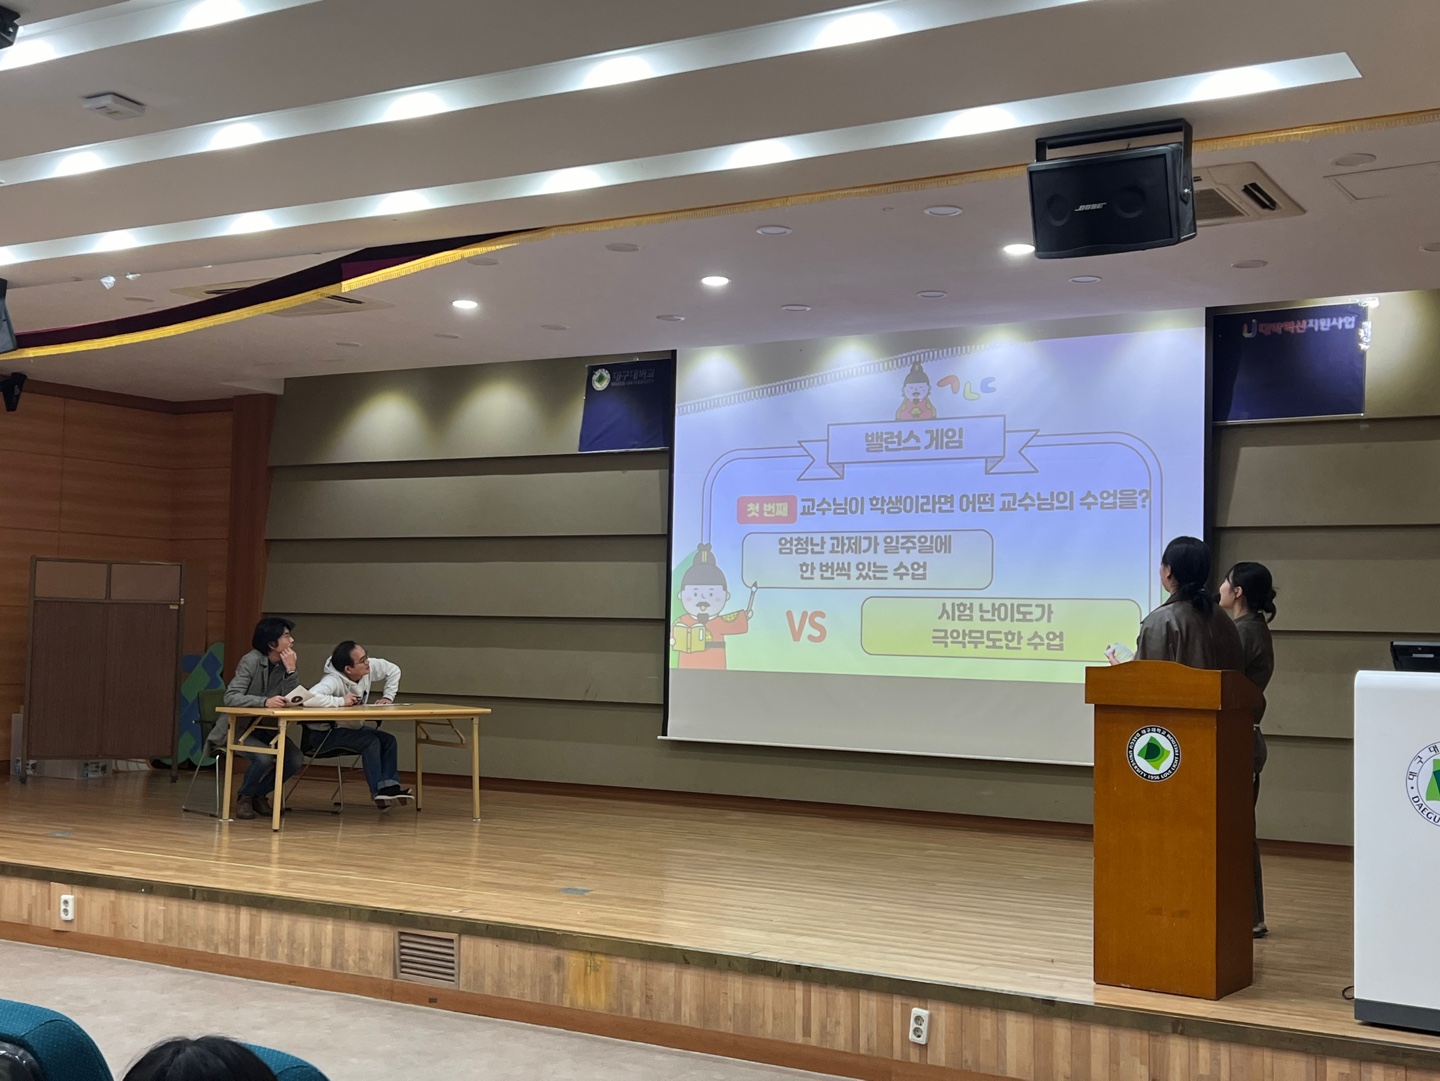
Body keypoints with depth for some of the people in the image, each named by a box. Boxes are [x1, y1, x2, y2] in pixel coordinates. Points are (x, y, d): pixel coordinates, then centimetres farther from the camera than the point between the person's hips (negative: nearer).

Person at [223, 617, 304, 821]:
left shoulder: (287, 663, -1)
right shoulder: (251, 661, -18)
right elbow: (231, 697, -29)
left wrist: (291, 670, -21)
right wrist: (265, 701, -42)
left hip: (266, 728, 6)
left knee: (295, 758, -18)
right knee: (264, 757, -31)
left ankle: (258, 794, 9)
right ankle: (244, 798, -1)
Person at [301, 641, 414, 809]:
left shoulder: (370, 667, -11)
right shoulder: (333, 681, -31)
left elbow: (393, 670, 7)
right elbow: (308, 699, -49)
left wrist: (388, 697, -3)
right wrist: (341, 701, -37)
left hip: (351, 728, 8)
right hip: (323, 733, -8)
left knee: (388, 740, -9)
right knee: (371, 741, -25)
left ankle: (390, 786, -14)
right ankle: (379, 791, -19)